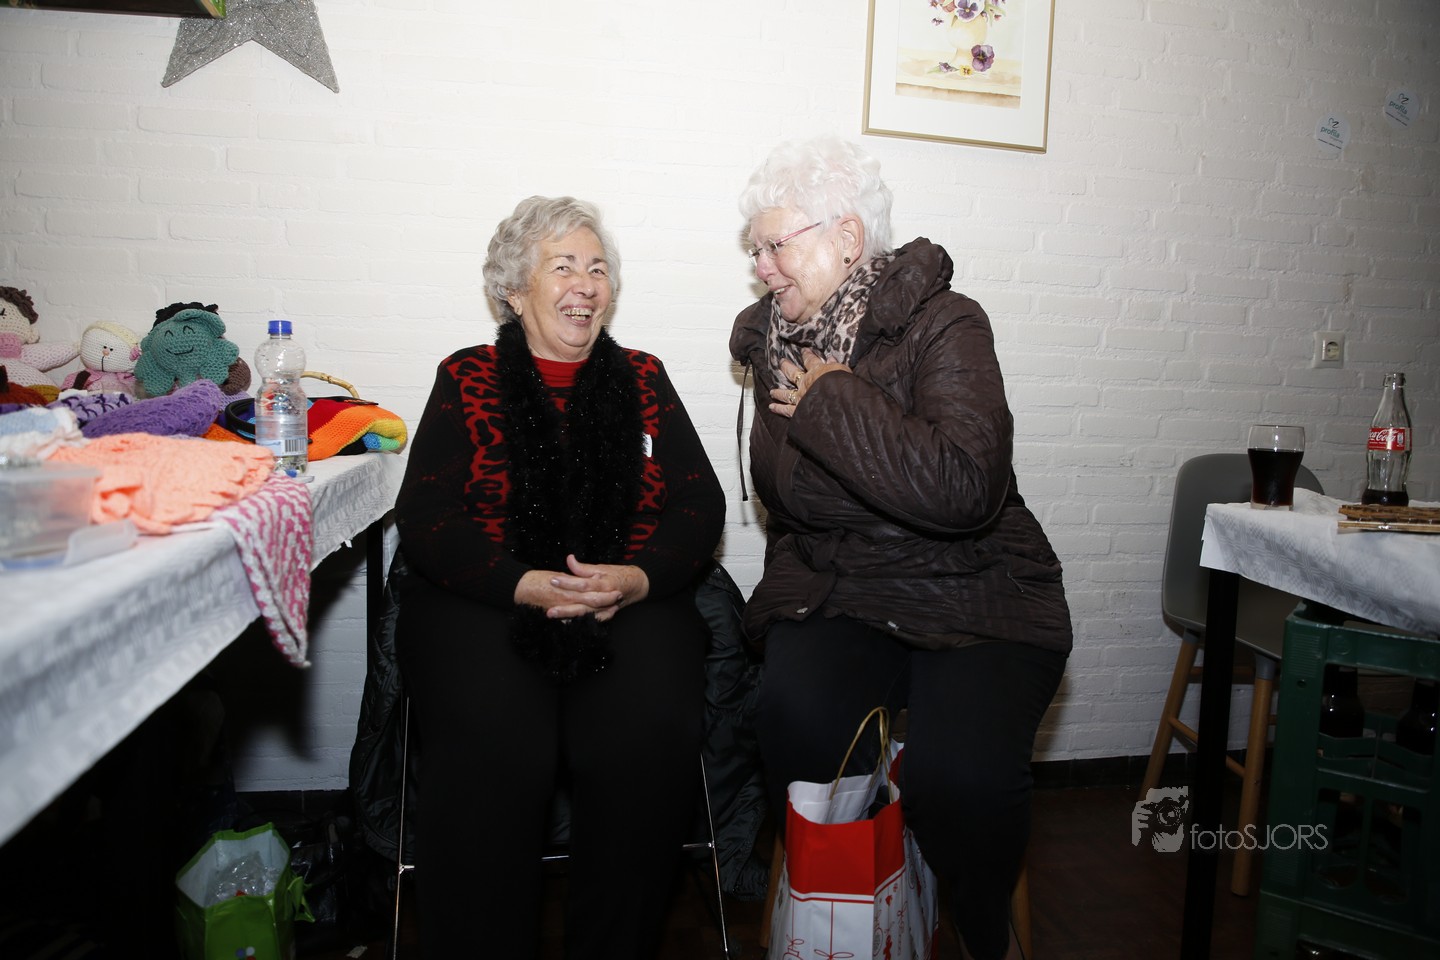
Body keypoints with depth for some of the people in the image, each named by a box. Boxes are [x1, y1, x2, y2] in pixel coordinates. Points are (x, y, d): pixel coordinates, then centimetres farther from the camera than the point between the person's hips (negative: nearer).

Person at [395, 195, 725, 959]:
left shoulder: (643, 380, 17)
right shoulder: (467, 379, 12)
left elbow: (700, 504, 8)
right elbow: (424, 519, 1)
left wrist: (640, 578, -12)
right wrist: (523, 584, -16)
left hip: (634, 603, 1)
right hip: (483, 602, -1)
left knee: (646, 738, -27)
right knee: (492, 749, -30)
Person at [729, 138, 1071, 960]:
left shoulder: (943, 325, -10)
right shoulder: (776, 342, 9)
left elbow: (963, 487, -29)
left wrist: (833, 400, -20)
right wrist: (794, 580, 10)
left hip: (975, 599, -3)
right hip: (833, 593, 4)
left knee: (961, 775, -28)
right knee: (796, 721, -28)